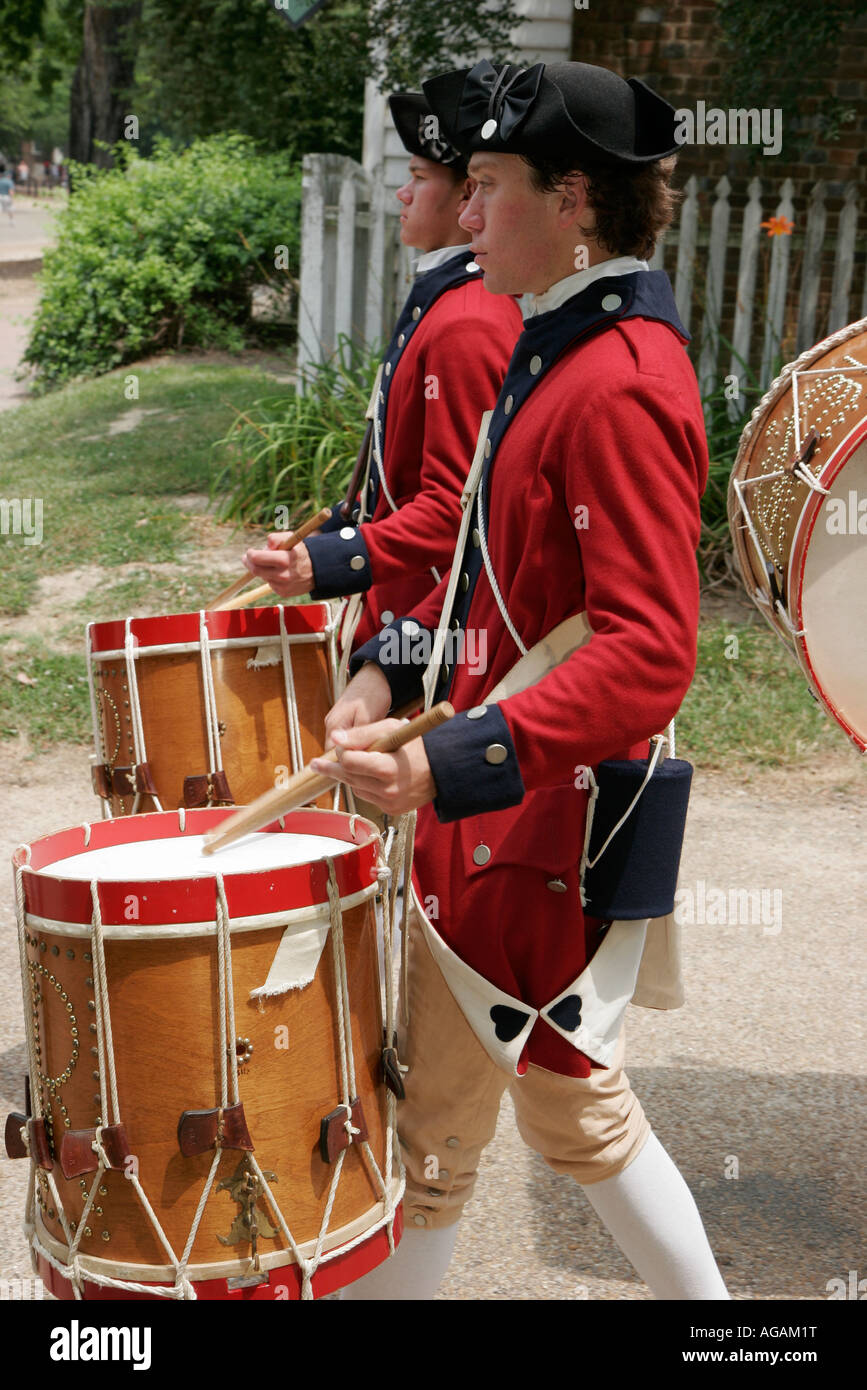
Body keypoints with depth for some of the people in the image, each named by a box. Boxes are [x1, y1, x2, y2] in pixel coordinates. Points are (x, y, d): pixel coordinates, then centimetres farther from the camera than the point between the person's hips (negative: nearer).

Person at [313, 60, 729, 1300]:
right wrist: (395, 667, 4)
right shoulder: (560, 352, 10)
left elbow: (648, 655, -27)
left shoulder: (620, 385, -21)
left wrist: (448, 767, -32)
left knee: (427, 1127, 7)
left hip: (536, 829, -10)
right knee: (576, 1105, 23)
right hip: (530, 814, 10)